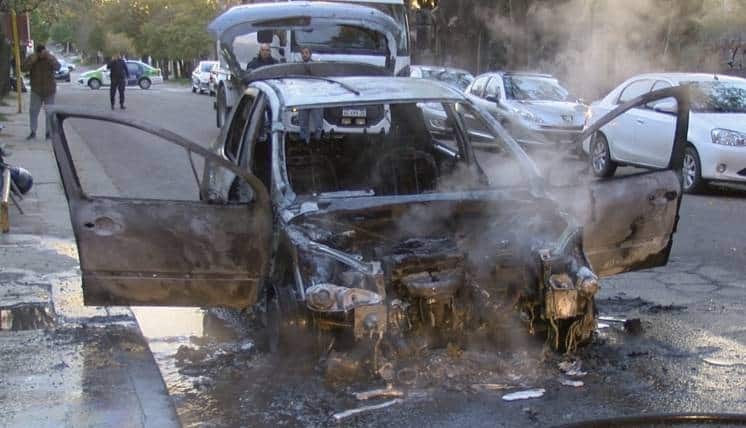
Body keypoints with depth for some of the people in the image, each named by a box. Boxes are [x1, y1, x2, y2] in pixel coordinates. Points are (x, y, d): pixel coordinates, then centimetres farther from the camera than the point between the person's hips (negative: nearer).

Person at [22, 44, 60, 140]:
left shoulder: (51, 58, -5)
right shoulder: (31, 58, -2)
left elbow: (57, 67, -23)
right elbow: (23, 68, -15)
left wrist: (49, 57, -29)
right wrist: (33, 60, -23)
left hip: (49, 91, -1)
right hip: (36, 91, 1)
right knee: (33, 111, -4)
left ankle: (49, 133, 8)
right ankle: (33, 132, 1)